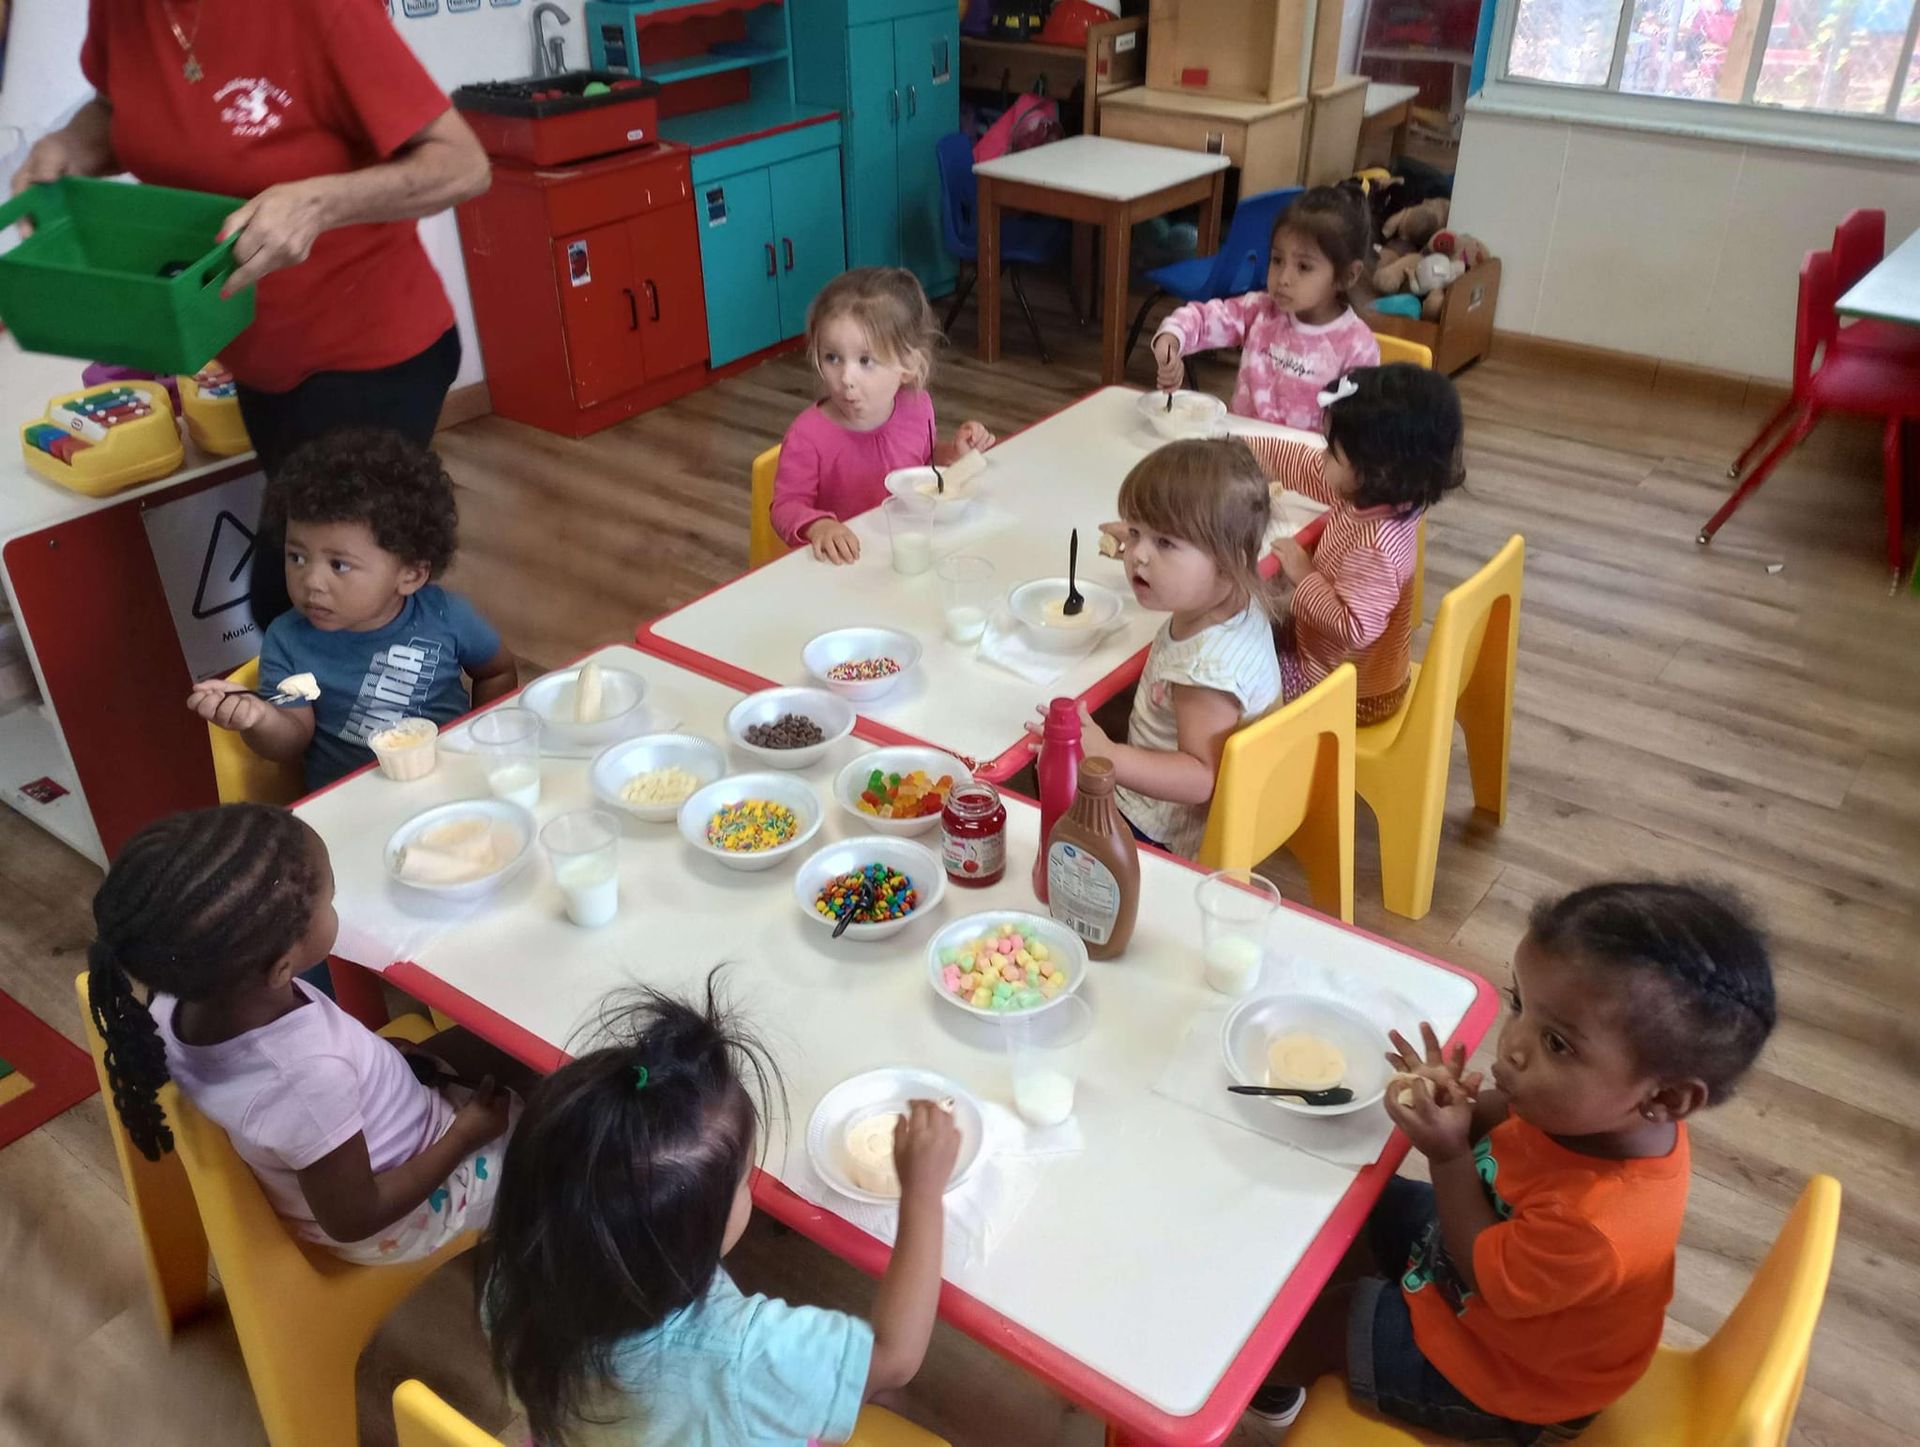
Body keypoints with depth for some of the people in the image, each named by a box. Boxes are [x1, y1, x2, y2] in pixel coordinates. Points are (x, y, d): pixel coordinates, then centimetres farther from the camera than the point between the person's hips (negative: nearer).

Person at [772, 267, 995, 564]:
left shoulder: (917, 407, -1)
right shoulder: (807, 436, -17)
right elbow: (786, 507, -14)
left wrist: (953, 453, -1)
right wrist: (817, 526, -34)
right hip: (844, 564, -2)